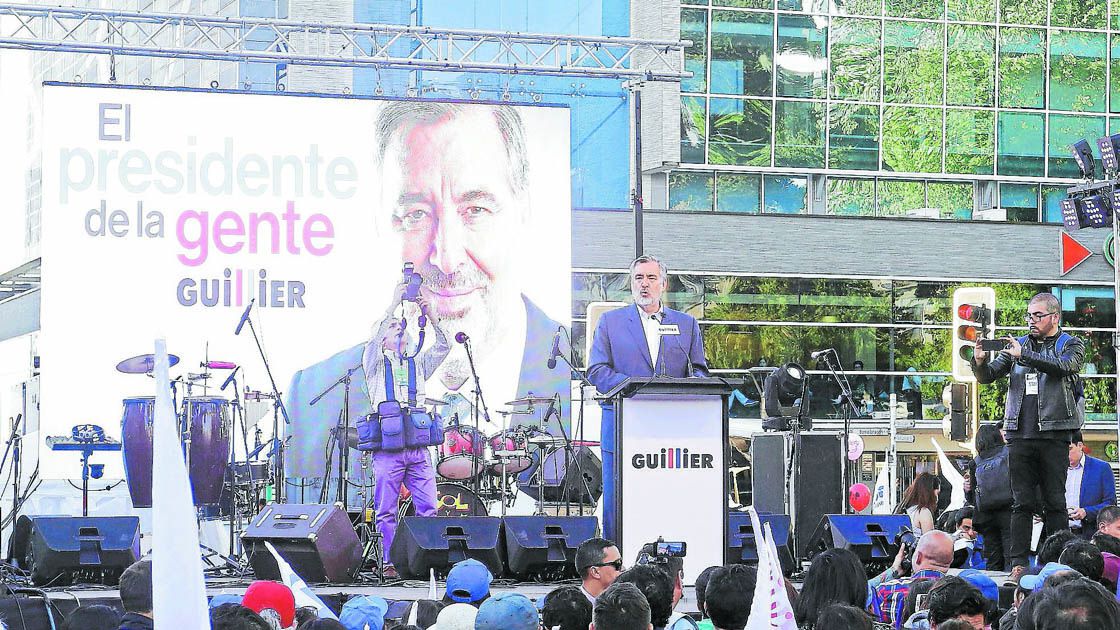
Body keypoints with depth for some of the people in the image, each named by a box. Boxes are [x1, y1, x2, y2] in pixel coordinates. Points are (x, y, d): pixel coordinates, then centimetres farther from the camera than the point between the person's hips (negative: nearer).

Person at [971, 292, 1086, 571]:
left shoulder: (1071, 345, 6)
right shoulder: (1018, 345, 16)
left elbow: (1064, 366, -16)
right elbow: (988, 376, 12)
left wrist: (1023, 355, -22)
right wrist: (980, 363, -11)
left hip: (1054, 435, -3)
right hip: (1020, 435, 3)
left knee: (1054, 501, 0)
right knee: (1022, 502, 1)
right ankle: (1019, 562, 1)